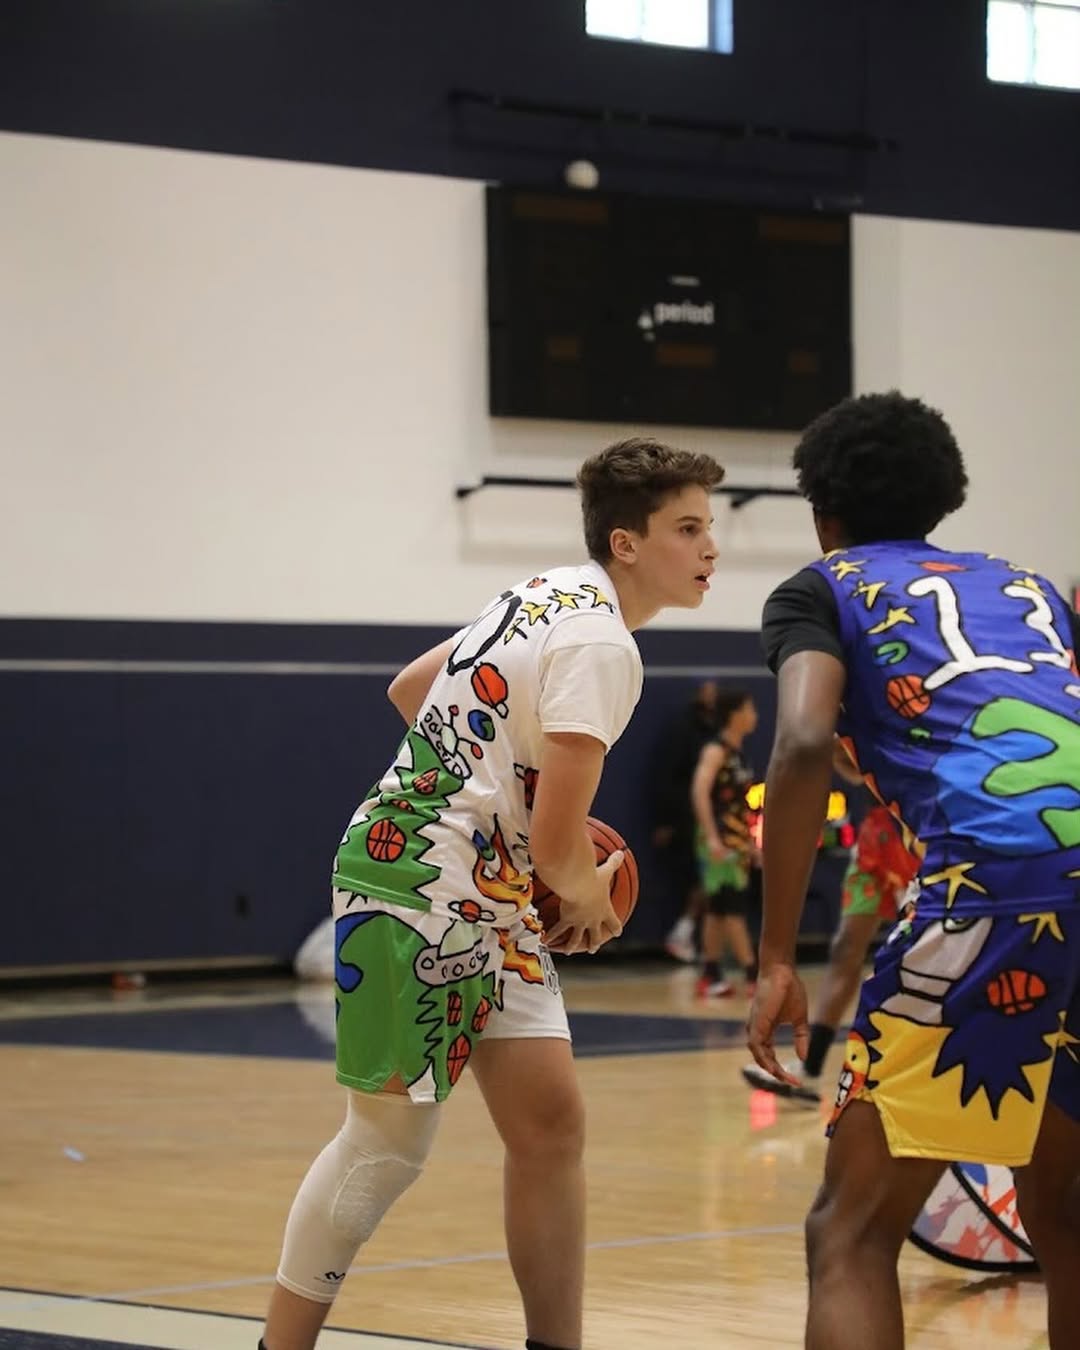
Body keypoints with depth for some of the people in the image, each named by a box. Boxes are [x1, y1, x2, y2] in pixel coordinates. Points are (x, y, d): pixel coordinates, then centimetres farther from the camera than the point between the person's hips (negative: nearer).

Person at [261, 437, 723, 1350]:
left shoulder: (553, 595, 12)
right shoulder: (602, 644, -18)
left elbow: (411, 688, 23)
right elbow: (557, 843, -21)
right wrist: (590, 899, 0)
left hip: (487, 897, 10)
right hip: (418, 887, -10)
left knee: (551, 1120, 5)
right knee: (390, 1143, -3)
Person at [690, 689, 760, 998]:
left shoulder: (738, 753, 15)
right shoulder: (717, 751, -12)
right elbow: (700, 791, -24)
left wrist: (752, 843, 24)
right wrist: (712, 837, -31)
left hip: (738, 841, 9)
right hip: (721, 841, -9)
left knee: (719, 910, 10)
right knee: (732, 908, -8)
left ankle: (711, 976, 13)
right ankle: (754, 976, -9)